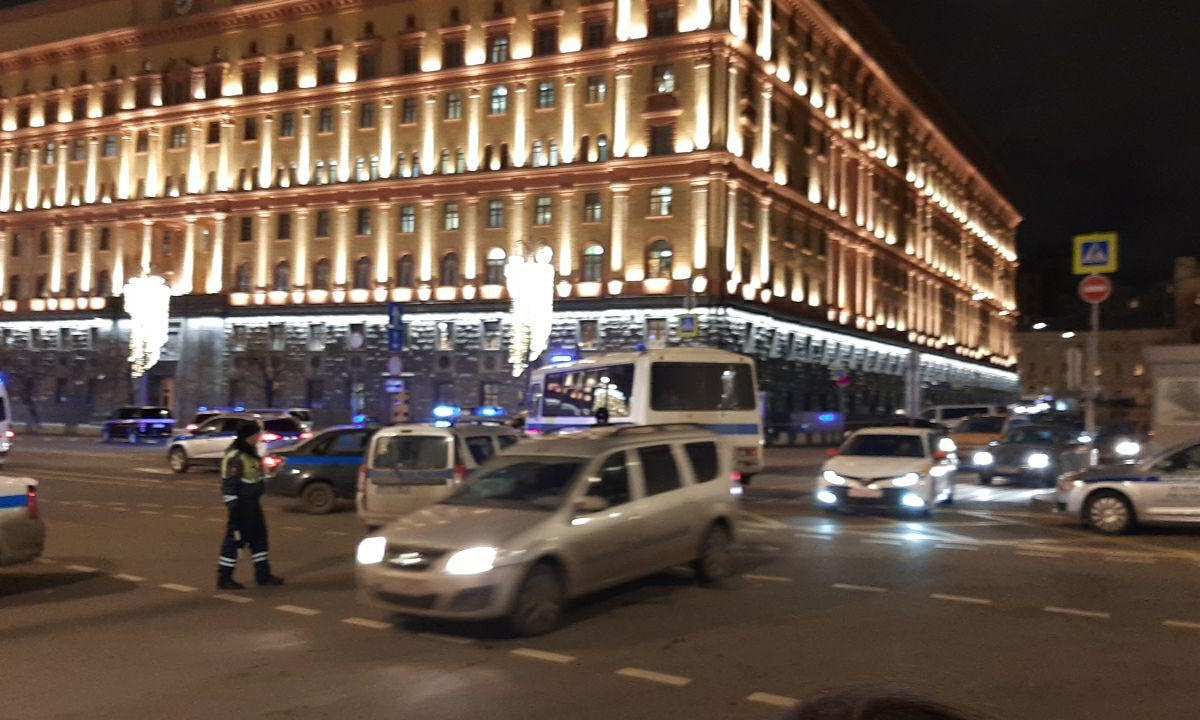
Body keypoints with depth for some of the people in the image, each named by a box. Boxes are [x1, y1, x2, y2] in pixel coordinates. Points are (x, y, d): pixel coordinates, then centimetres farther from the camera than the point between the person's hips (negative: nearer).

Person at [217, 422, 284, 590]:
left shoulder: (251, 451, 9)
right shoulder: (235, 457, -20)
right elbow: (228, 486, -21)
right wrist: (233, 509, -23)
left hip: (253, 504, 10)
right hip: (241, 505, -10)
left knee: (259, 538, 14)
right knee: (235, 539, -2)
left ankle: (263, 575, 24)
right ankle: (224, 579, 9)